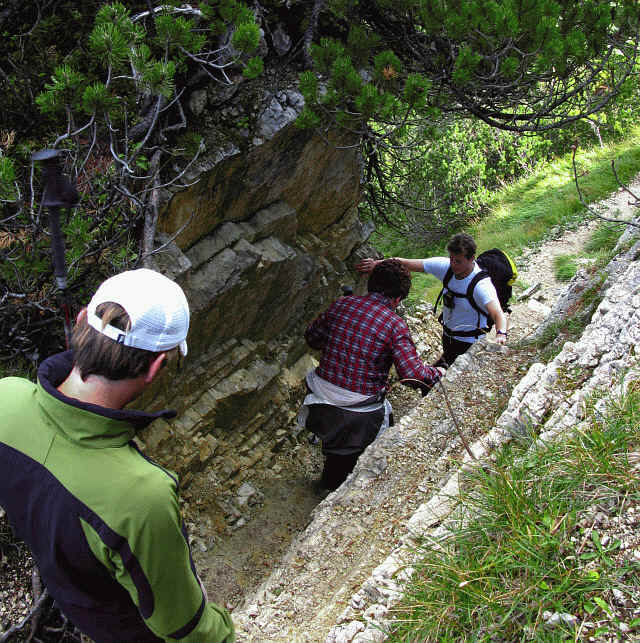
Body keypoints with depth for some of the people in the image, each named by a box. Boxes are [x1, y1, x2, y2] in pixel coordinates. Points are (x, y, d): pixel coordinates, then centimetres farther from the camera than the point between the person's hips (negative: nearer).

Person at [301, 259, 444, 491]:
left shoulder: (342, 304, -1)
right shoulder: (395, 324, -14)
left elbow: (311, 336, 11)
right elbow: (412, 374, -20)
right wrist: (439, 374, -1)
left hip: (322, 400, 4)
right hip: (360, 412, -4)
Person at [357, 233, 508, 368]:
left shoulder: (481, 285, -30)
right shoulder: (445, 266, -14)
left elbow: (498, 313, -44)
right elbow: (406, 263, -11)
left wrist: (501, 334, -64)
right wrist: (377, 263, -19)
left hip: (469, 344, -6)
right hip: (447, 335, 6)